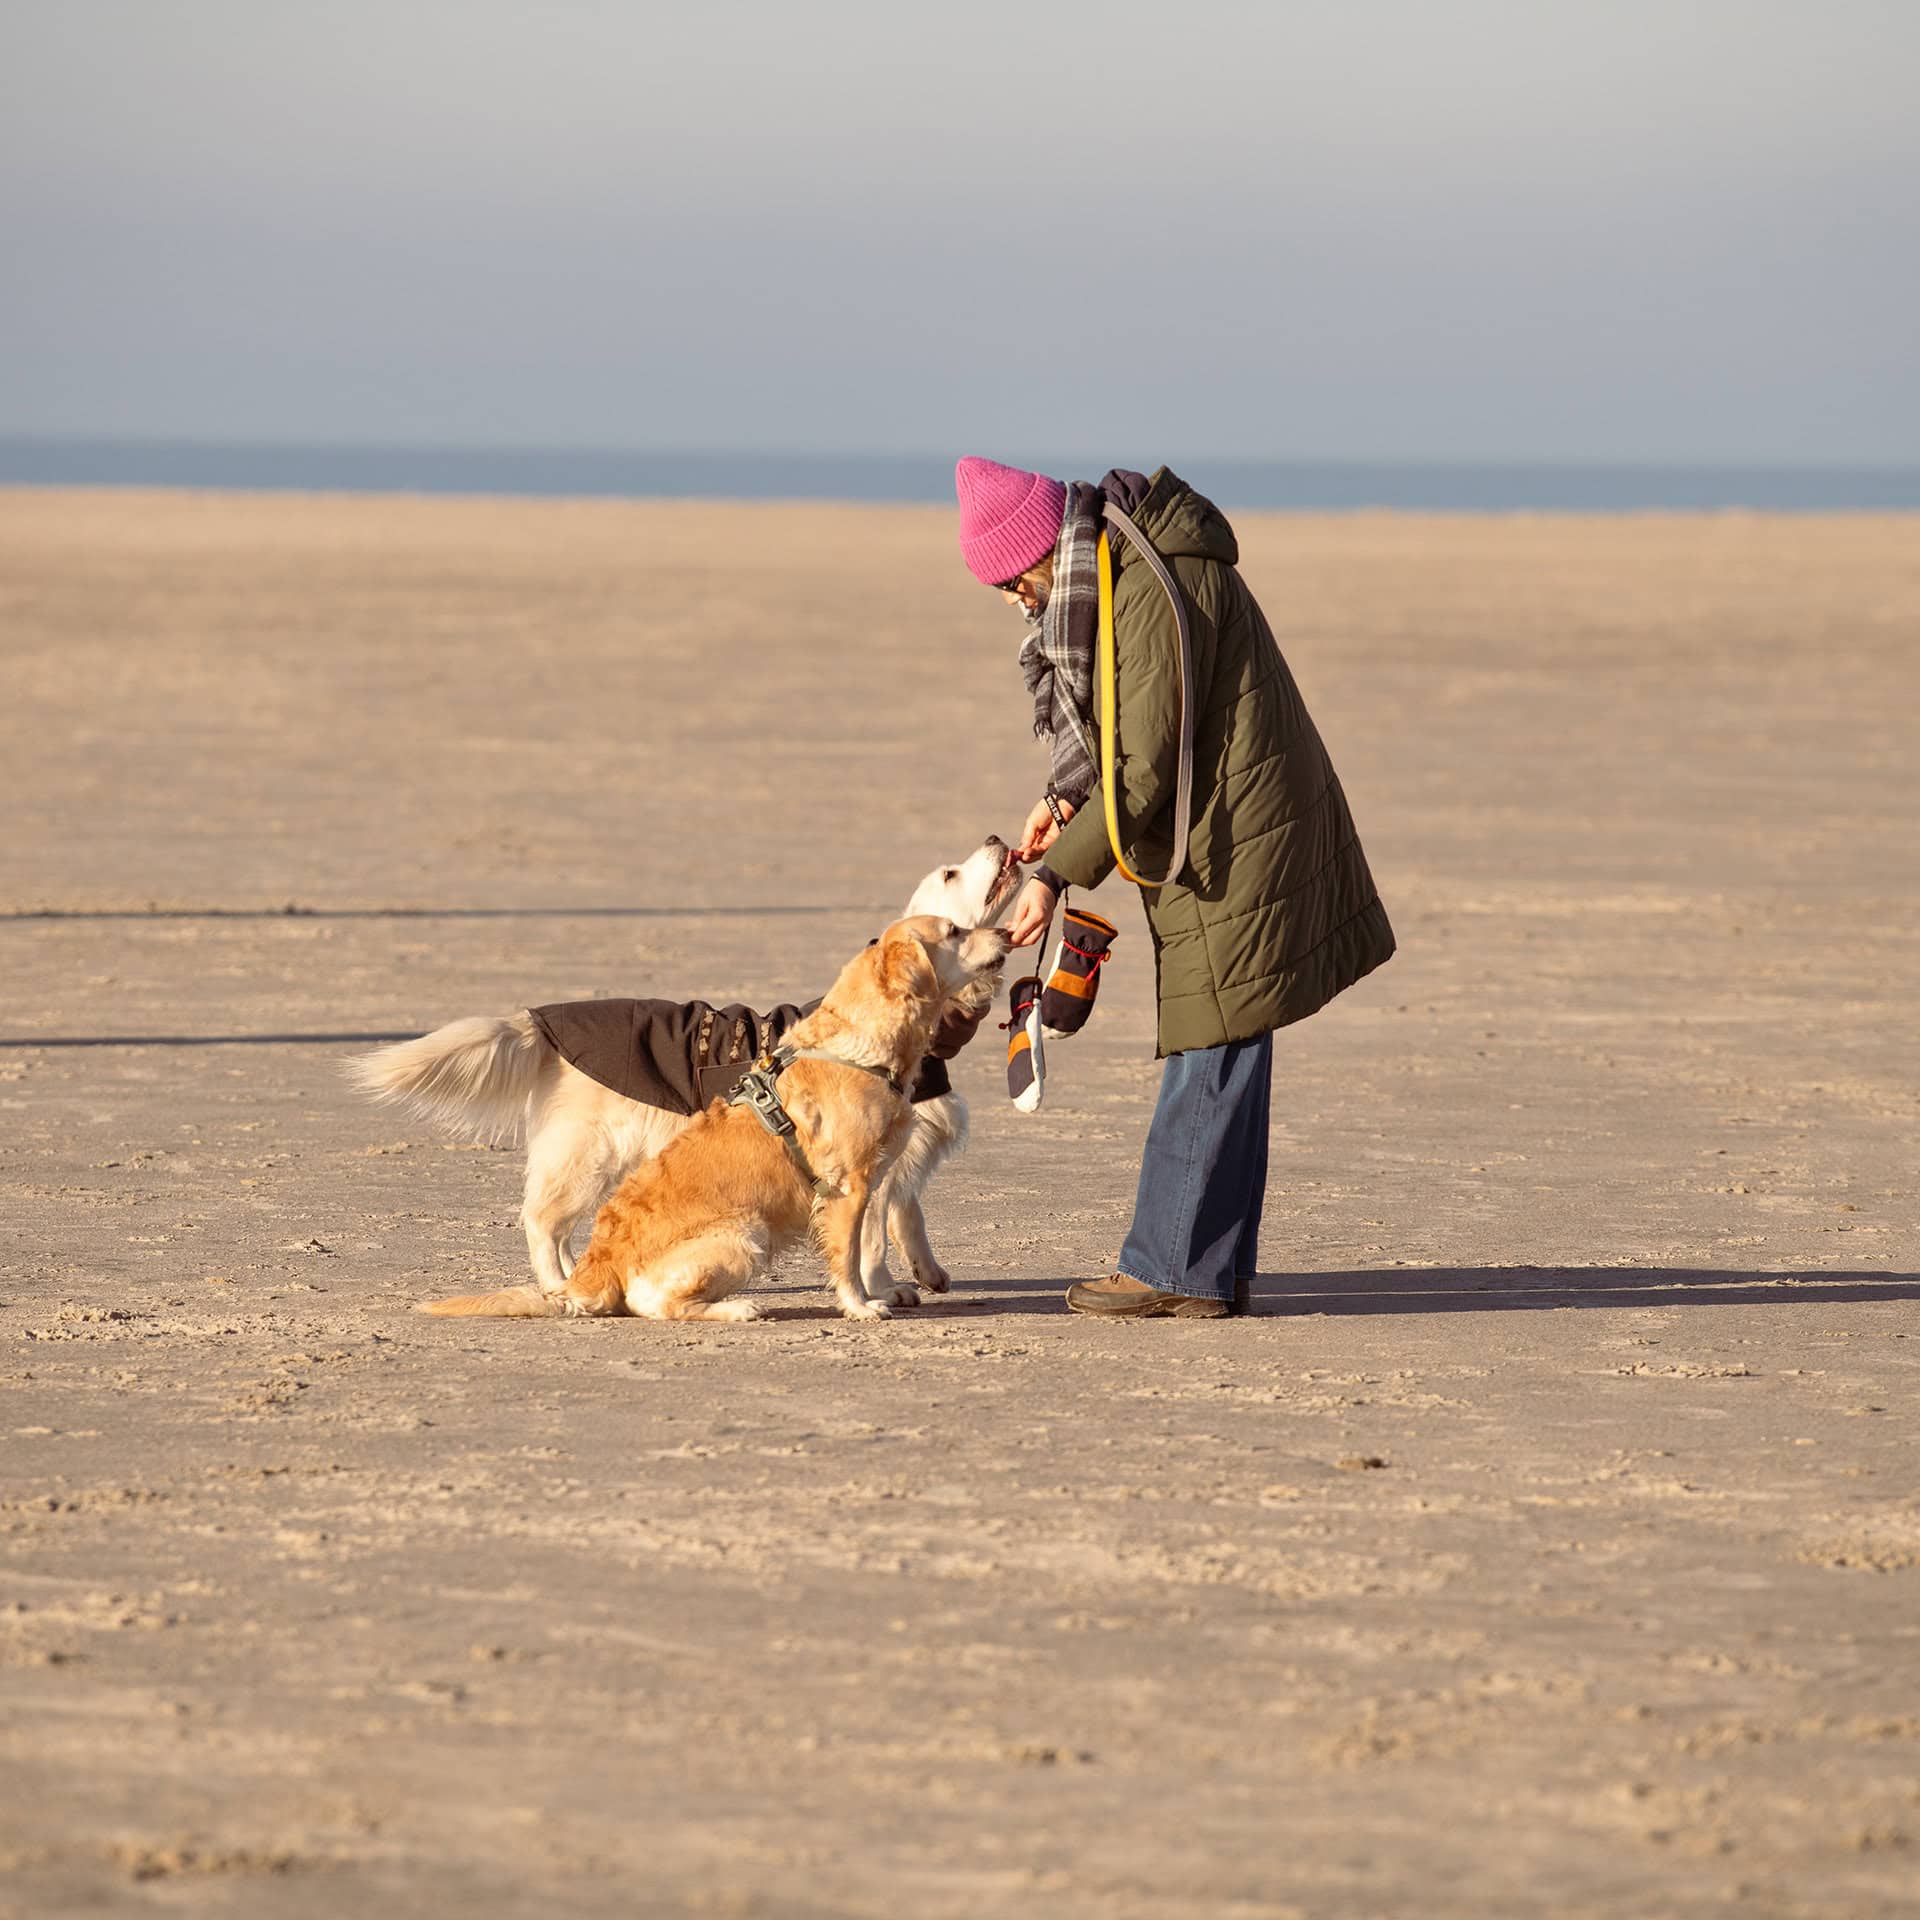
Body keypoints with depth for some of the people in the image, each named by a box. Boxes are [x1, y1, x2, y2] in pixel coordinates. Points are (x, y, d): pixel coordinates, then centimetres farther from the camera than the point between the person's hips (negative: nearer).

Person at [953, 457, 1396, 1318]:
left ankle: (1172, 1270, -3)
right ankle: (1213, 1270, 16)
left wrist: (1058, 874, -18)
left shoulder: (1157, 591, -22)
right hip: (1215, 846, 11)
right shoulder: (1107, 578, 10)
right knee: (1219, 1063, 12)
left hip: (1233, 849, -11)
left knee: (1211, 1061, -6)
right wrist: (1066, 796, 4)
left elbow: (1147, 767, -22)